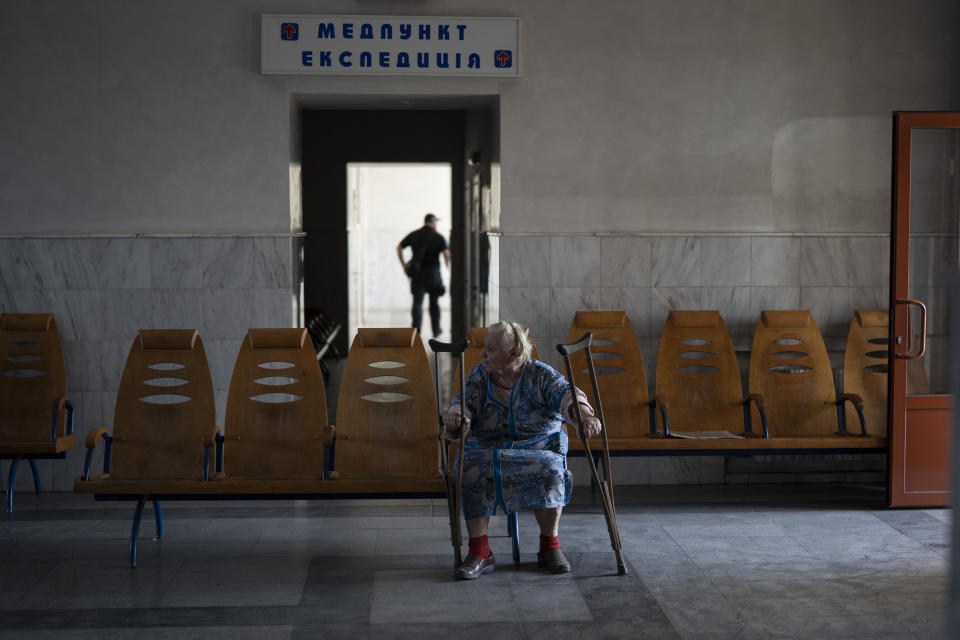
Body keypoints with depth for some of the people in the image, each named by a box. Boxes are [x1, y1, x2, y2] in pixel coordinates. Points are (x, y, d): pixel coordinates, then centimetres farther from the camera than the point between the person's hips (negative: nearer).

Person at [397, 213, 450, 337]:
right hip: (433, 272, -1)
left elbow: (399, 248, 6)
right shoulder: (439, 237, -3)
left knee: (417, 302, -2)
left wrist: (403, 265, 11)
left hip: (417, 273, 1)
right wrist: (448, 267, 2)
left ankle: (416, 330, -16)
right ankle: (436, 330, 24)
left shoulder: (414, 235, 6)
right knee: (434, 302, 14)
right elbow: (447, 254, -15)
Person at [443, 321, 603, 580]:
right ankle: (480, 553, -24)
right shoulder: (479, 377, 6)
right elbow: (463, 401, -6)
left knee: (551, 469, -34)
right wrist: (455, 417, -32)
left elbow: (565, 393, -17)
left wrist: (584, 415, -40)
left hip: (538, 444, -1)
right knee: (471, 471, -31)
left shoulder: (540, 374, -1)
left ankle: (550, 546, -16)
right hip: (488, 446, 1)